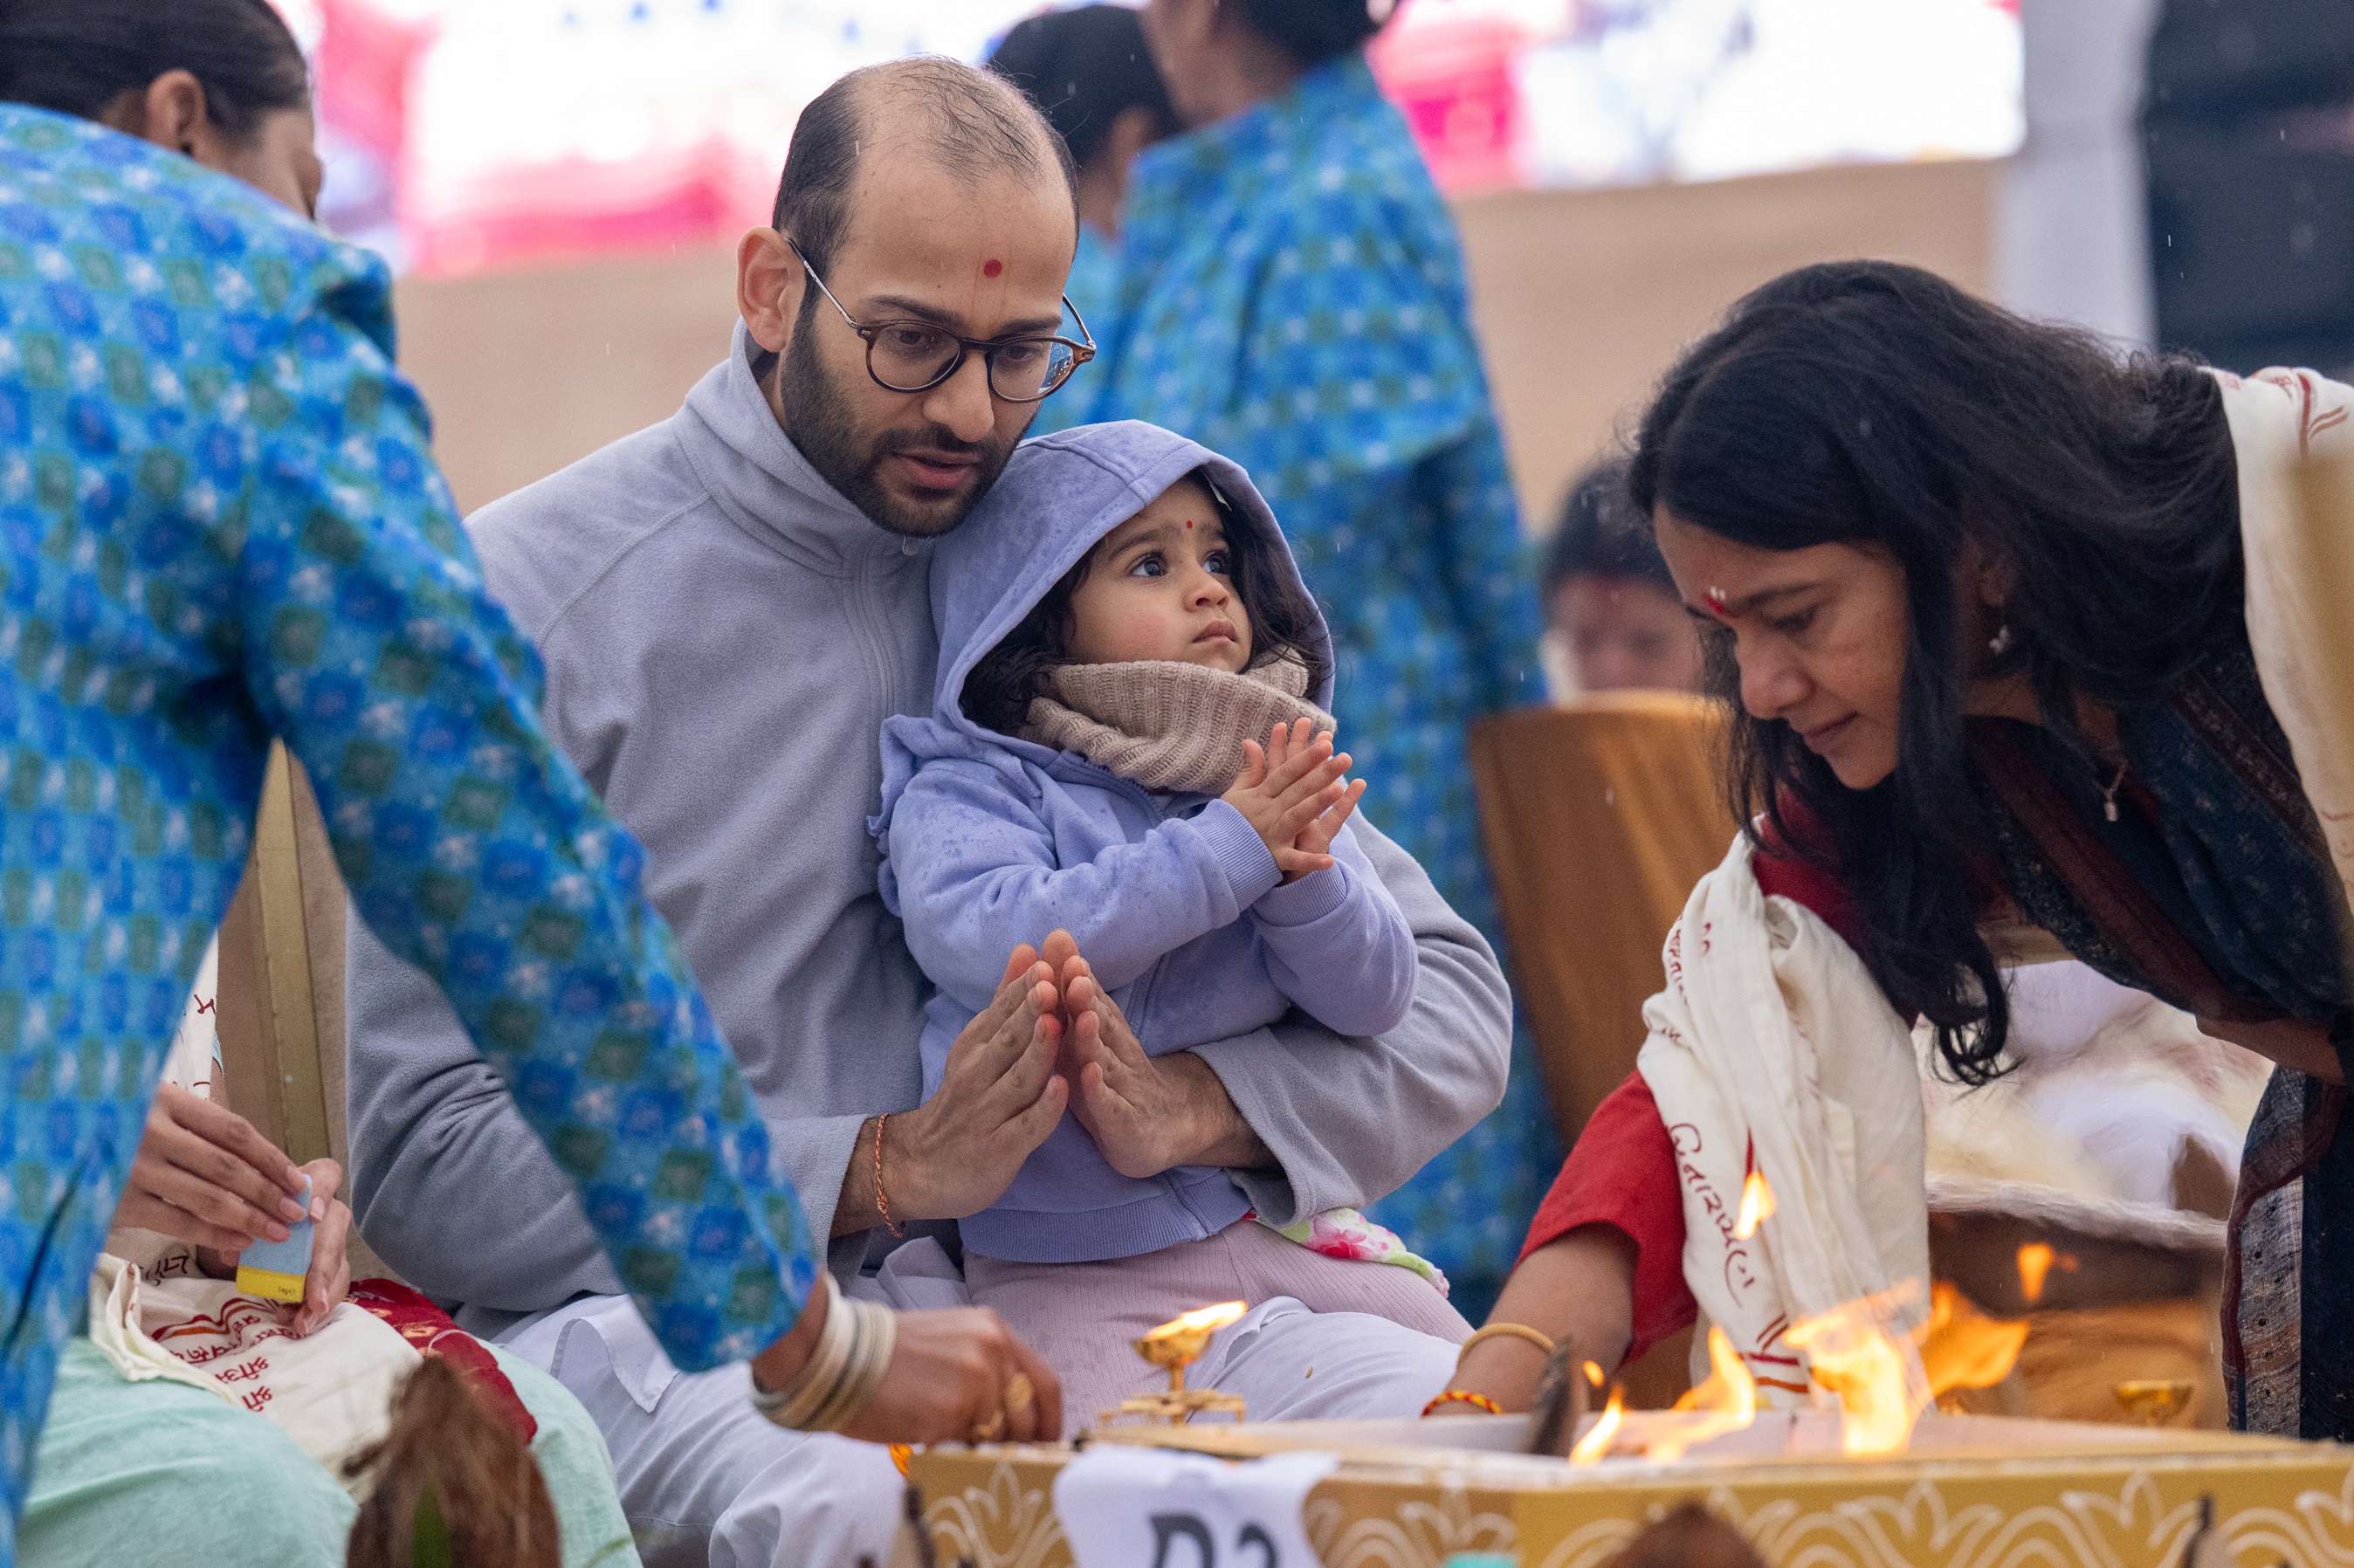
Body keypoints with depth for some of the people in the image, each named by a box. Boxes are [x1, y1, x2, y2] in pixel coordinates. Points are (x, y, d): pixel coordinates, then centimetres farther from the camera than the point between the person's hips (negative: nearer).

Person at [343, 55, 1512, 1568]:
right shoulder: (533, 601, -2)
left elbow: (1453, 1009, 13)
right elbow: (426, 1156, -8)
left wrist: (1187, 1105, -9)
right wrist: (885, 1174, -15)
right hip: (666, 1314, -4)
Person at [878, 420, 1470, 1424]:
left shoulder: (1279, 789, 12)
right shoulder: (964, 792, -2)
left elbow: (1375, 1000, 6)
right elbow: (990, 942, -22)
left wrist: (1304, 876, -15)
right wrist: (1226, 852, -20)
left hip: (1290, 1233, 4)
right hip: (1081, 1267, -4)